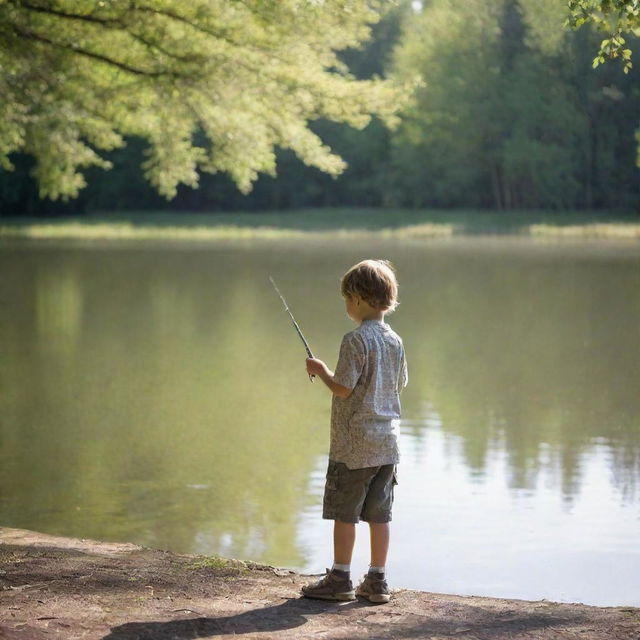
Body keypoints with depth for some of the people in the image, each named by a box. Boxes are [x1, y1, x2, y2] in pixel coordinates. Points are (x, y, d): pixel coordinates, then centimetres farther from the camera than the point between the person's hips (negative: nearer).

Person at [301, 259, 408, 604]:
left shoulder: (356, 339, -15)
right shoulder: (395, 341, 7)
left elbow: (343, 388, -18)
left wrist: (321, 371, 0)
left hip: (353, 444, -7)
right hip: (387, 443, 7)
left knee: (344, 512, 2)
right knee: (379, 513, 9)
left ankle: (340, 578, 7)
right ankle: (377, 581, 13)